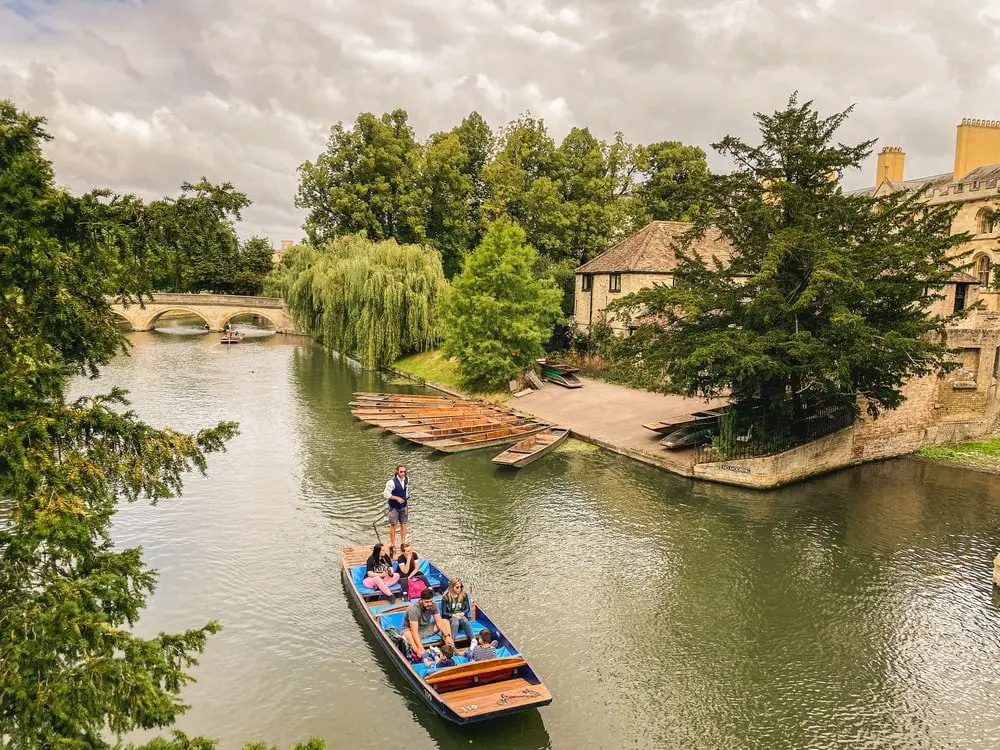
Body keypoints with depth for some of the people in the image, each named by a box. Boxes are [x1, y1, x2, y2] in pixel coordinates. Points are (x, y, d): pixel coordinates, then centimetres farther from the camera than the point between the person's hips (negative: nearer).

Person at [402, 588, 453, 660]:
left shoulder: (433, 605, -15)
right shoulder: (413, 609, -32)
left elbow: (439, 621, -13)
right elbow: (414, 631, -38)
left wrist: (447, 636, -26)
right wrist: (420, 648, -47)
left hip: (426, 627, 6)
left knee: (445, 621, -9)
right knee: (408, 634, -40)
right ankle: (421, 657, -51)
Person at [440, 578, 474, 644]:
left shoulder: (464, 595, 4)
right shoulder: (446, 597, -6)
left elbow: (468, 608, 8)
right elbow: (444, 613, -4)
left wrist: (462, 613, -12)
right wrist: (454, 615, -19)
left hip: (462, 616, 2)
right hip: (450, 617, -2)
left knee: (465, 621, -33)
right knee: (455, 622, -36)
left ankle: (473, 641, -35)